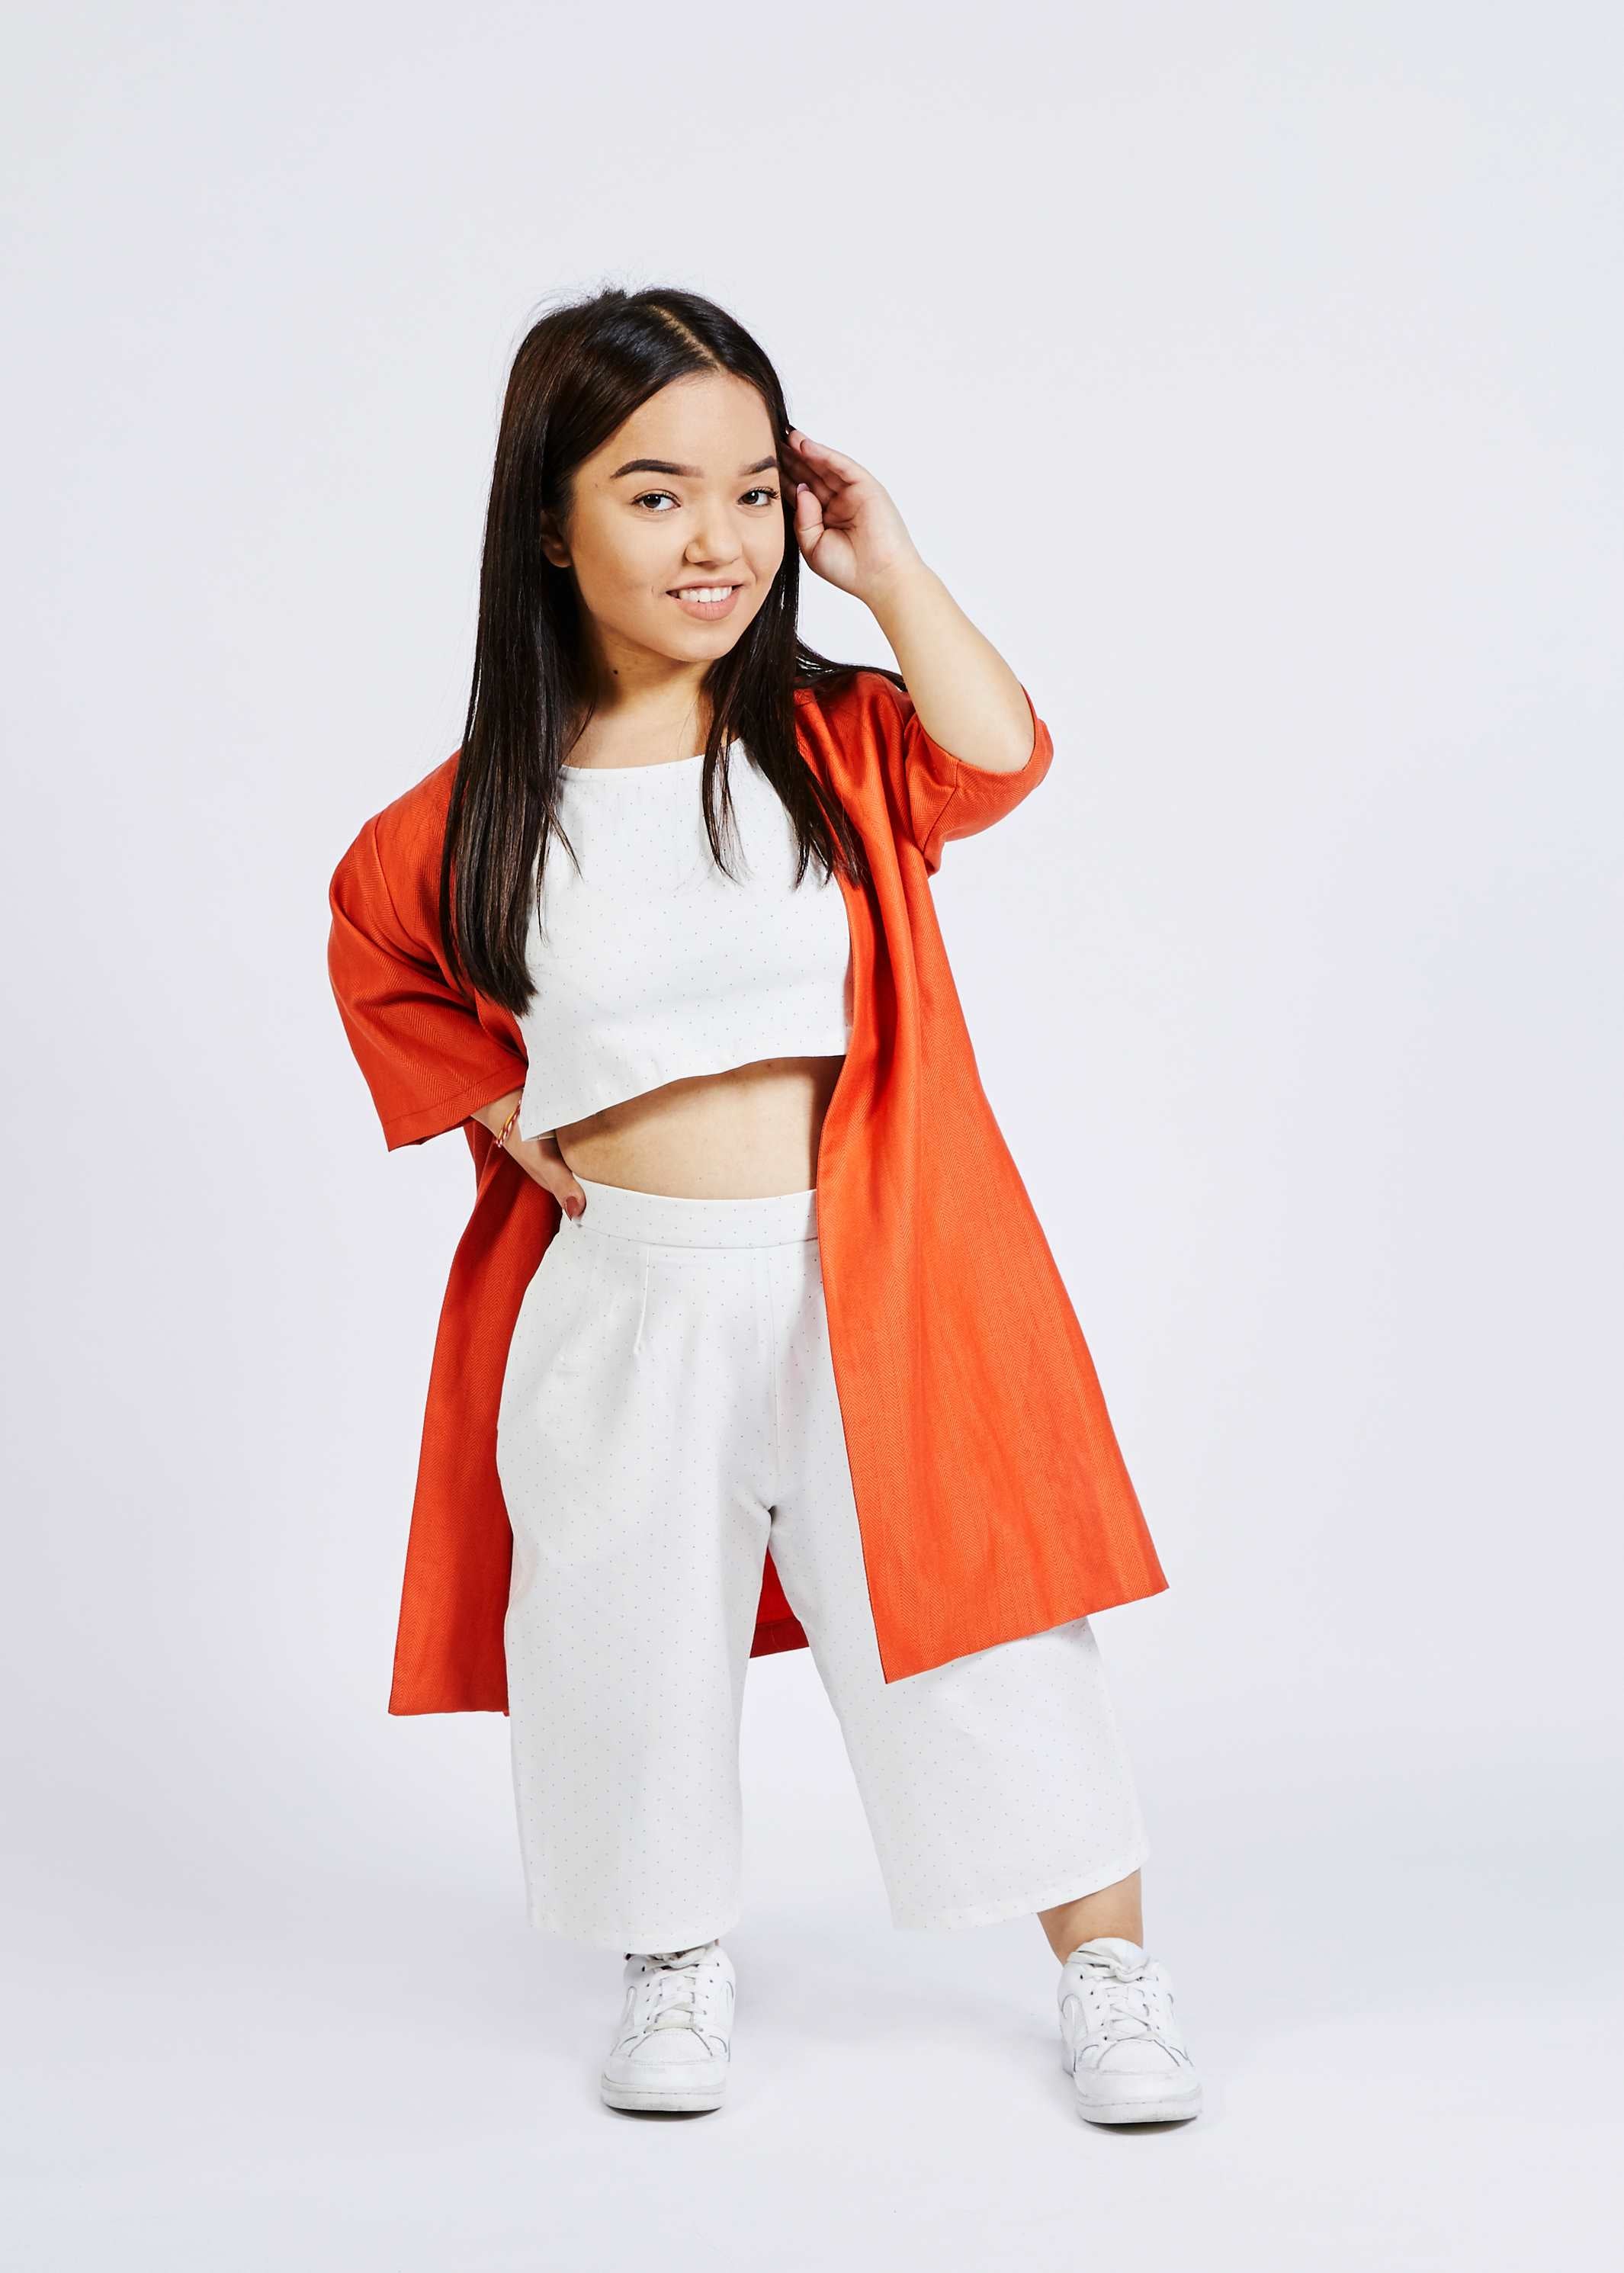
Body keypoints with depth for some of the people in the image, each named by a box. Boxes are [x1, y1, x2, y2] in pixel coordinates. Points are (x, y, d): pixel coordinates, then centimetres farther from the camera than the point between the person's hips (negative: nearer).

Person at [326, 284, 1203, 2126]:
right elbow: (378, 956, 15)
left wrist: (888, 567, -13)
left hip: (867, 1292, 0)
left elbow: (1000, 756, -18)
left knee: (980, 1640, 5)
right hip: (620, 1304, 1)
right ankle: (677, 1966, 36)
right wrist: (493, 1110, 3)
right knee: (632, 1648, 12)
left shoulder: (835, 744, 0)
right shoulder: (477, 815, -2)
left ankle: (1109, 1971, 21)